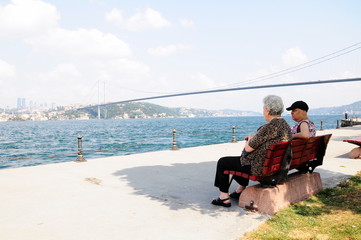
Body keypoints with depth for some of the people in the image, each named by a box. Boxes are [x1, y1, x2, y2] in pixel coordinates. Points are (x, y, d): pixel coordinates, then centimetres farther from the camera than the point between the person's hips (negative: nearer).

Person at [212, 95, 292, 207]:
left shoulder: (268, 127, -26)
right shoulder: (286, 125, 4)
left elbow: (248, 148, -19)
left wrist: (250, 138, 1)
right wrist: (253, 138, 13)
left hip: (261, 168, -10)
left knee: (222, 162, 5)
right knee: (242, 159, 35)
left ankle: (224, 198, 13)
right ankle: (241, 190, 42)